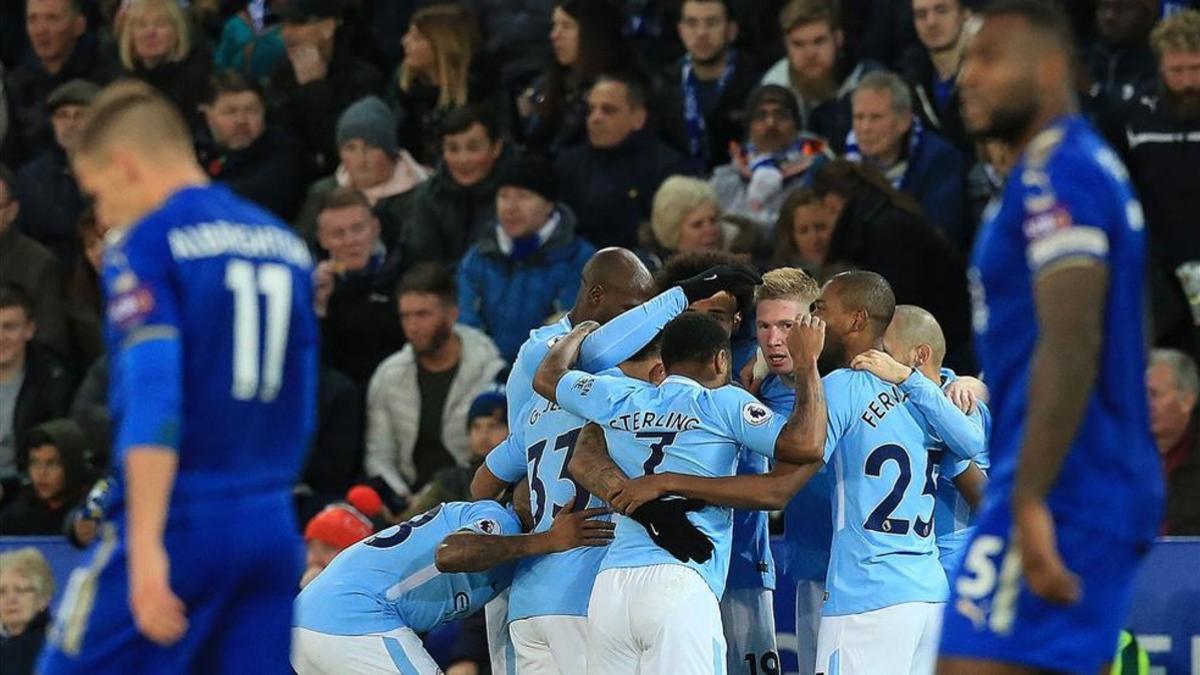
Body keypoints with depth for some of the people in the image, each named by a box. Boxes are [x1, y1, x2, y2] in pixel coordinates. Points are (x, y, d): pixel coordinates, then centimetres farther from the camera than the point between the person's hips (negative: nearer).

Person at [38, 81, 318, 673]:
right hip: (272, 524, 7)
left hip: (181, 517, -6)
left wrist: (146, 546, -23)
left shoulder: (147, 244, -7)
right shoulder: (286, 246, 15)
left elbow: (152, 396, -18)